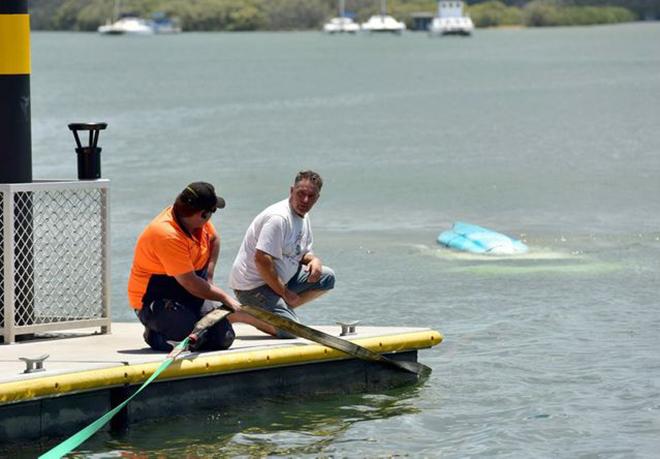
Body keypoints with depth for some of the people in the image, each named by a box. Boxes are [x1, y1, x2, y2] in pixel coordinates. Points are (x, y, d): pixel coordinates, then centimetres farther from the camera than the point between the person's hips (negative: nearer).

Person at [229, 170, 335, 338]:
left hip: (280, 279, 10)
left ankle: (284, 310, 5)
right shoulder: (279, 217, -22)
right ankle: (236, 314, -9)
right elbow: (262, 259, -27)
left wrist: (314, 260, -4)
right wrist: (284, 293, -18)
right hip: (253, 285, -10)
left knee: (327, 277, 6)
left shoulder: (303, 217, 9)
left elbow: (303, 253, 21)